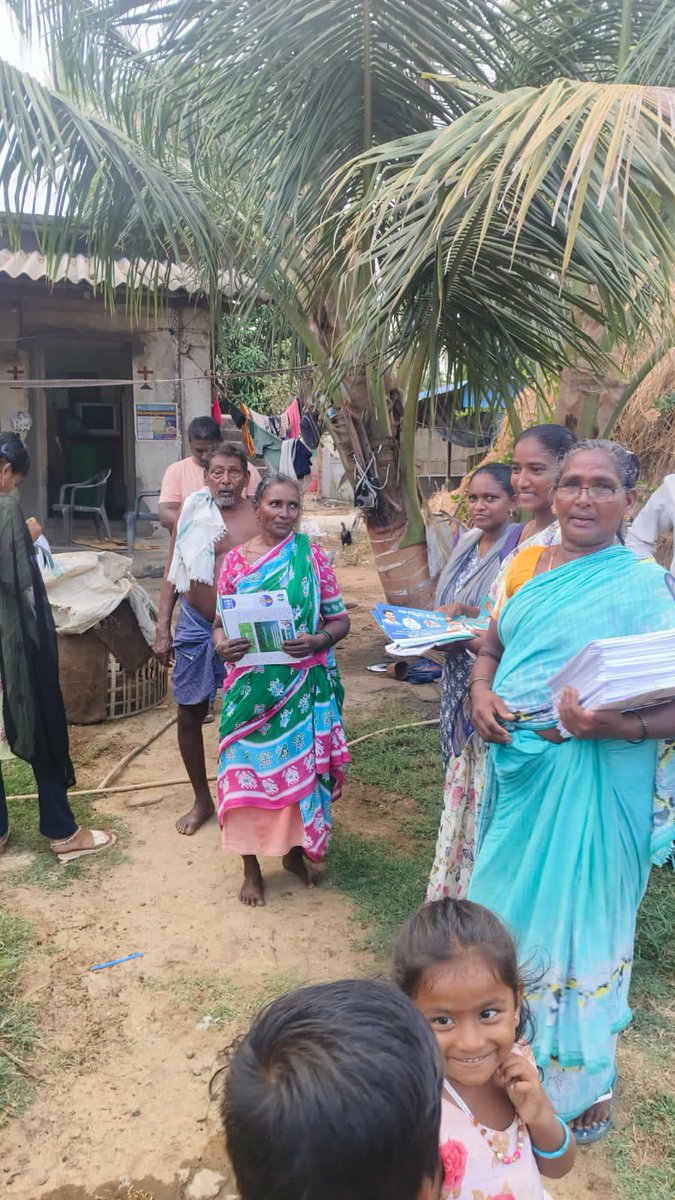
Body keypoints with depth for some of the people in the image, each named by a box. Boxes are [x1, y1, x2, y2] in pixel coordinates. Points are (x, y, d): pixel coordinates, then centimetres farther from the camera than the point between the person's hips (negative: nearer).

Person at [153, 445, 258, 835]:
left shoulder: (259, 518, -6)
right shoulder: (193, 512, -1)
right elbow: (172, 572, 5)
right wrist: (163, 629, 1)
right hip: (195, 628, 2)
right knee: (189, 715, 10)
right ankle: (202, 799, 29)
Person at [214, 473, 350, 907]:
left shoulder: (313, 556, 0)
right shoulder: (236, 559, 2)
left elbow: (341, 620, 2)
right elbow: (221, 622, 5)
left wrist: (317, 640, -18)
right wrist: (222, 645, -17)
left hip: (304, 685, 0)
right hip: (252, 687, 0)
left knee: (299, 765, 9)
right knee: (250, 769, 4)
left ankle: (294, 850, 33)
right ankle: (252, 866, 22)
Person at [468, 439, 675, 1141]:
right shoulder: (528, 563, 6)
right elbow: (491, 648, 15)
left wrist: (615, 725, -32)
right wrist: (481, 694, -5)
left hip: (590, 779, -6)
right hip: (514, 761, 6)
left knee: (573, 916, 7)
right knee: (506, 903, 20)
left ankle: (578, 1089, 32)